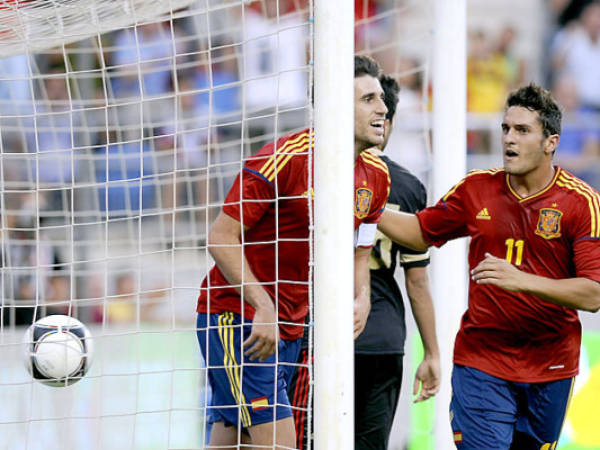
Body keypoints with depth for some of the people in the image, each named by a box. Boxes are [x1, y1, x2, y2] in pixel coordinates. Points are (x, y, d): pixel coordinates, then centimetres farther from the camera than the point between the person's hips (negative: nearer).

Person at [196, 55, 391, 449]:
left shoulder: (376, 176, 6)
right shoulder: (285, 158, -17)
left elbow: (359, 254, 19)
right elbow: (221, 238, -14)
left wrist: (361, 300, -3)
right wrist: (262, 307, -21)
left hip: (290, 327, 7)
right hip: (236, 316, -7)